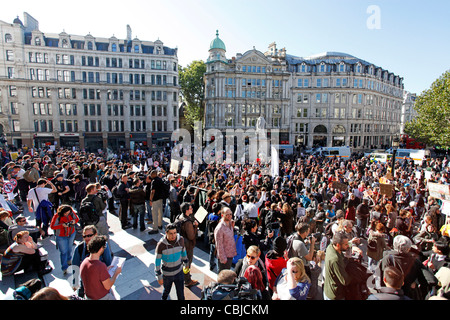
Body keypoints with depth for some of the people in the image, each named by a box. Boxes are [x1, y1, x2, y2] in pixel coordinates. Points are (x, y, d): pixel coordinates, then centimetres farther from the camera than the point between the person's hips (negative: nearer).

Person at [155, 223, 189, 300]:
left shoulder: (180, 239, -18)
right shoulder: (161, 244, -26)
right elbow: (157, 261, -15)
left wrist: (186, 262, 16)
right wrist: (159, 276, -10)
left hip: (179, 271, 1)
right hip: (167, 273, -1)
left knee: (181, 294, 9)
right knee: (167, 290, 24)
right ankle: (163, 298, 56)